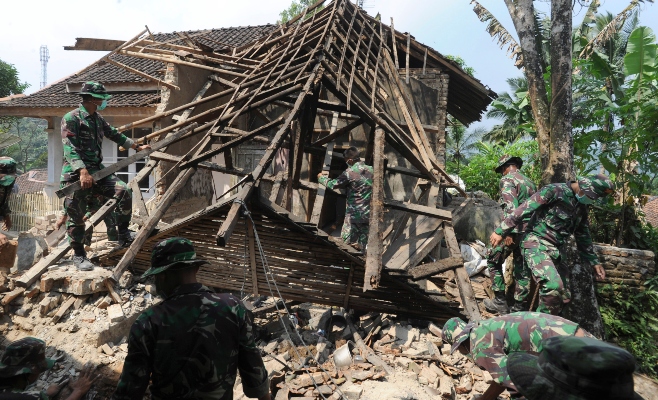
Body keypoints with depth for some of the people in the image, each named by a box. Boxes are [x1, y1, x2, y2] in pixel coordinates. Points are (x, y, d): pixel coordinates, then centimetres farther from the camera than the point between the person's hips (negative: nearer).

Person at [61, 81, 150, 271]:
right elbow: (70, 148, -19)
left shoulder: (98, 119, 14)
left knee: (124, 191, -9)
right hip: (76, 174, -7)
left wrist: (138, 147, 31)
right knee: (76, 216, 0)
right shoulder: (71, 118, -9)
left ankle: (123, 235, 4)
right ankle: (79, 255, 14)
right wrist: (83, 171, -31)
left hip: (97, 170, 7)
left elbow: (115, 135, 27)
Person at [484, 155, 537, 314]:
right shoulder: (530, 182, 20)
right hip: (529, 232, 8)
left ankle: (500, 302, 5)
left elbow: (511, 207, -18)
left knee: (493, 262, 6)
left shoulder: (507, 180, -5)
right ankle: (520, 306, 13)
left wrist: (509, 232, -23)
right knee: (522, 269, 10)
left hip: (515, 231, -8)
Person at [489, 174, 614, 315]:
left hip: (555, 251, 9)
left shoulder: (581, 207, 16)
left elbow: (583, 236, 25)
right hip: (536, 244, -9)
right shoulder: (554, 191, -10)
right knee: (554, 286, -28)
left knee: (564, 297, 8)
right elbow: (523, 210, -13)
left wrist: (594, 262, 20)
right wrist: (500, 231, -15)